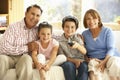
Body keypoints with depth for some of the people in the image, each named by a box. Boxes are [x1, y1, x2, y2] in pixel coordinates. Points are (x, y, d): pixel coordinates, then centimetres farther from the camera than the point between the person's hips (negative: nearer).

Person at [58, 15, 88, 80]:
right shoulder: (60, 41, 3)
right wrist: (74, 60, -17)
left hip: (80, 61, 1)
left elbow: (84, 52, -7)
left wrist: (78, 45, -31)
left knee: (84, 66, -32)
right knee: (69, 65, -36)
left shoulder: (78, 37, 6)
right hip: (68, 61, -1)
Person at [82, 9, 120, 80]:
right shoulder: (84, 34, 12)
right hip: (94, 59, 1)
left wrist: (104, 61, -21)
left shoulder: (107, 31, 4)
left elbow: (111, 48, -4)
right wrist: (87, 59, -9)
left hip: (109, 57, -1)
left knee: (114, 63, -36)